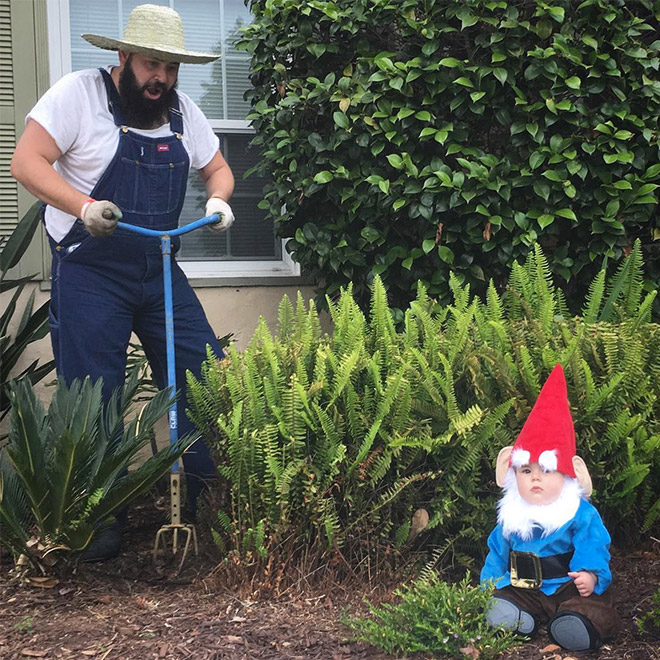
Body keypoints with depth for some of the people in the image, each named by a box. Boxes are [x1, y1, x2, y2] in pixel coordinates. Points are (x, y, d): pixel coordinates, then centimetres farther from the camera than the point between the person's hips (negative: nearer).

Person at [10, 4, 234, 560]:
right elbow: (26, 162, -16)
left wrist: (218, 199, -6)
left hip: (160, 272, 5)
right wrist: (84, 207, -30)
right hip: (89, 273, -5)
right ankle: (101, 523, 12)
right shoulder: (79, 93, -9)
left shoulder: (182, 110, 7)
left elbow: (217, 168, 18)